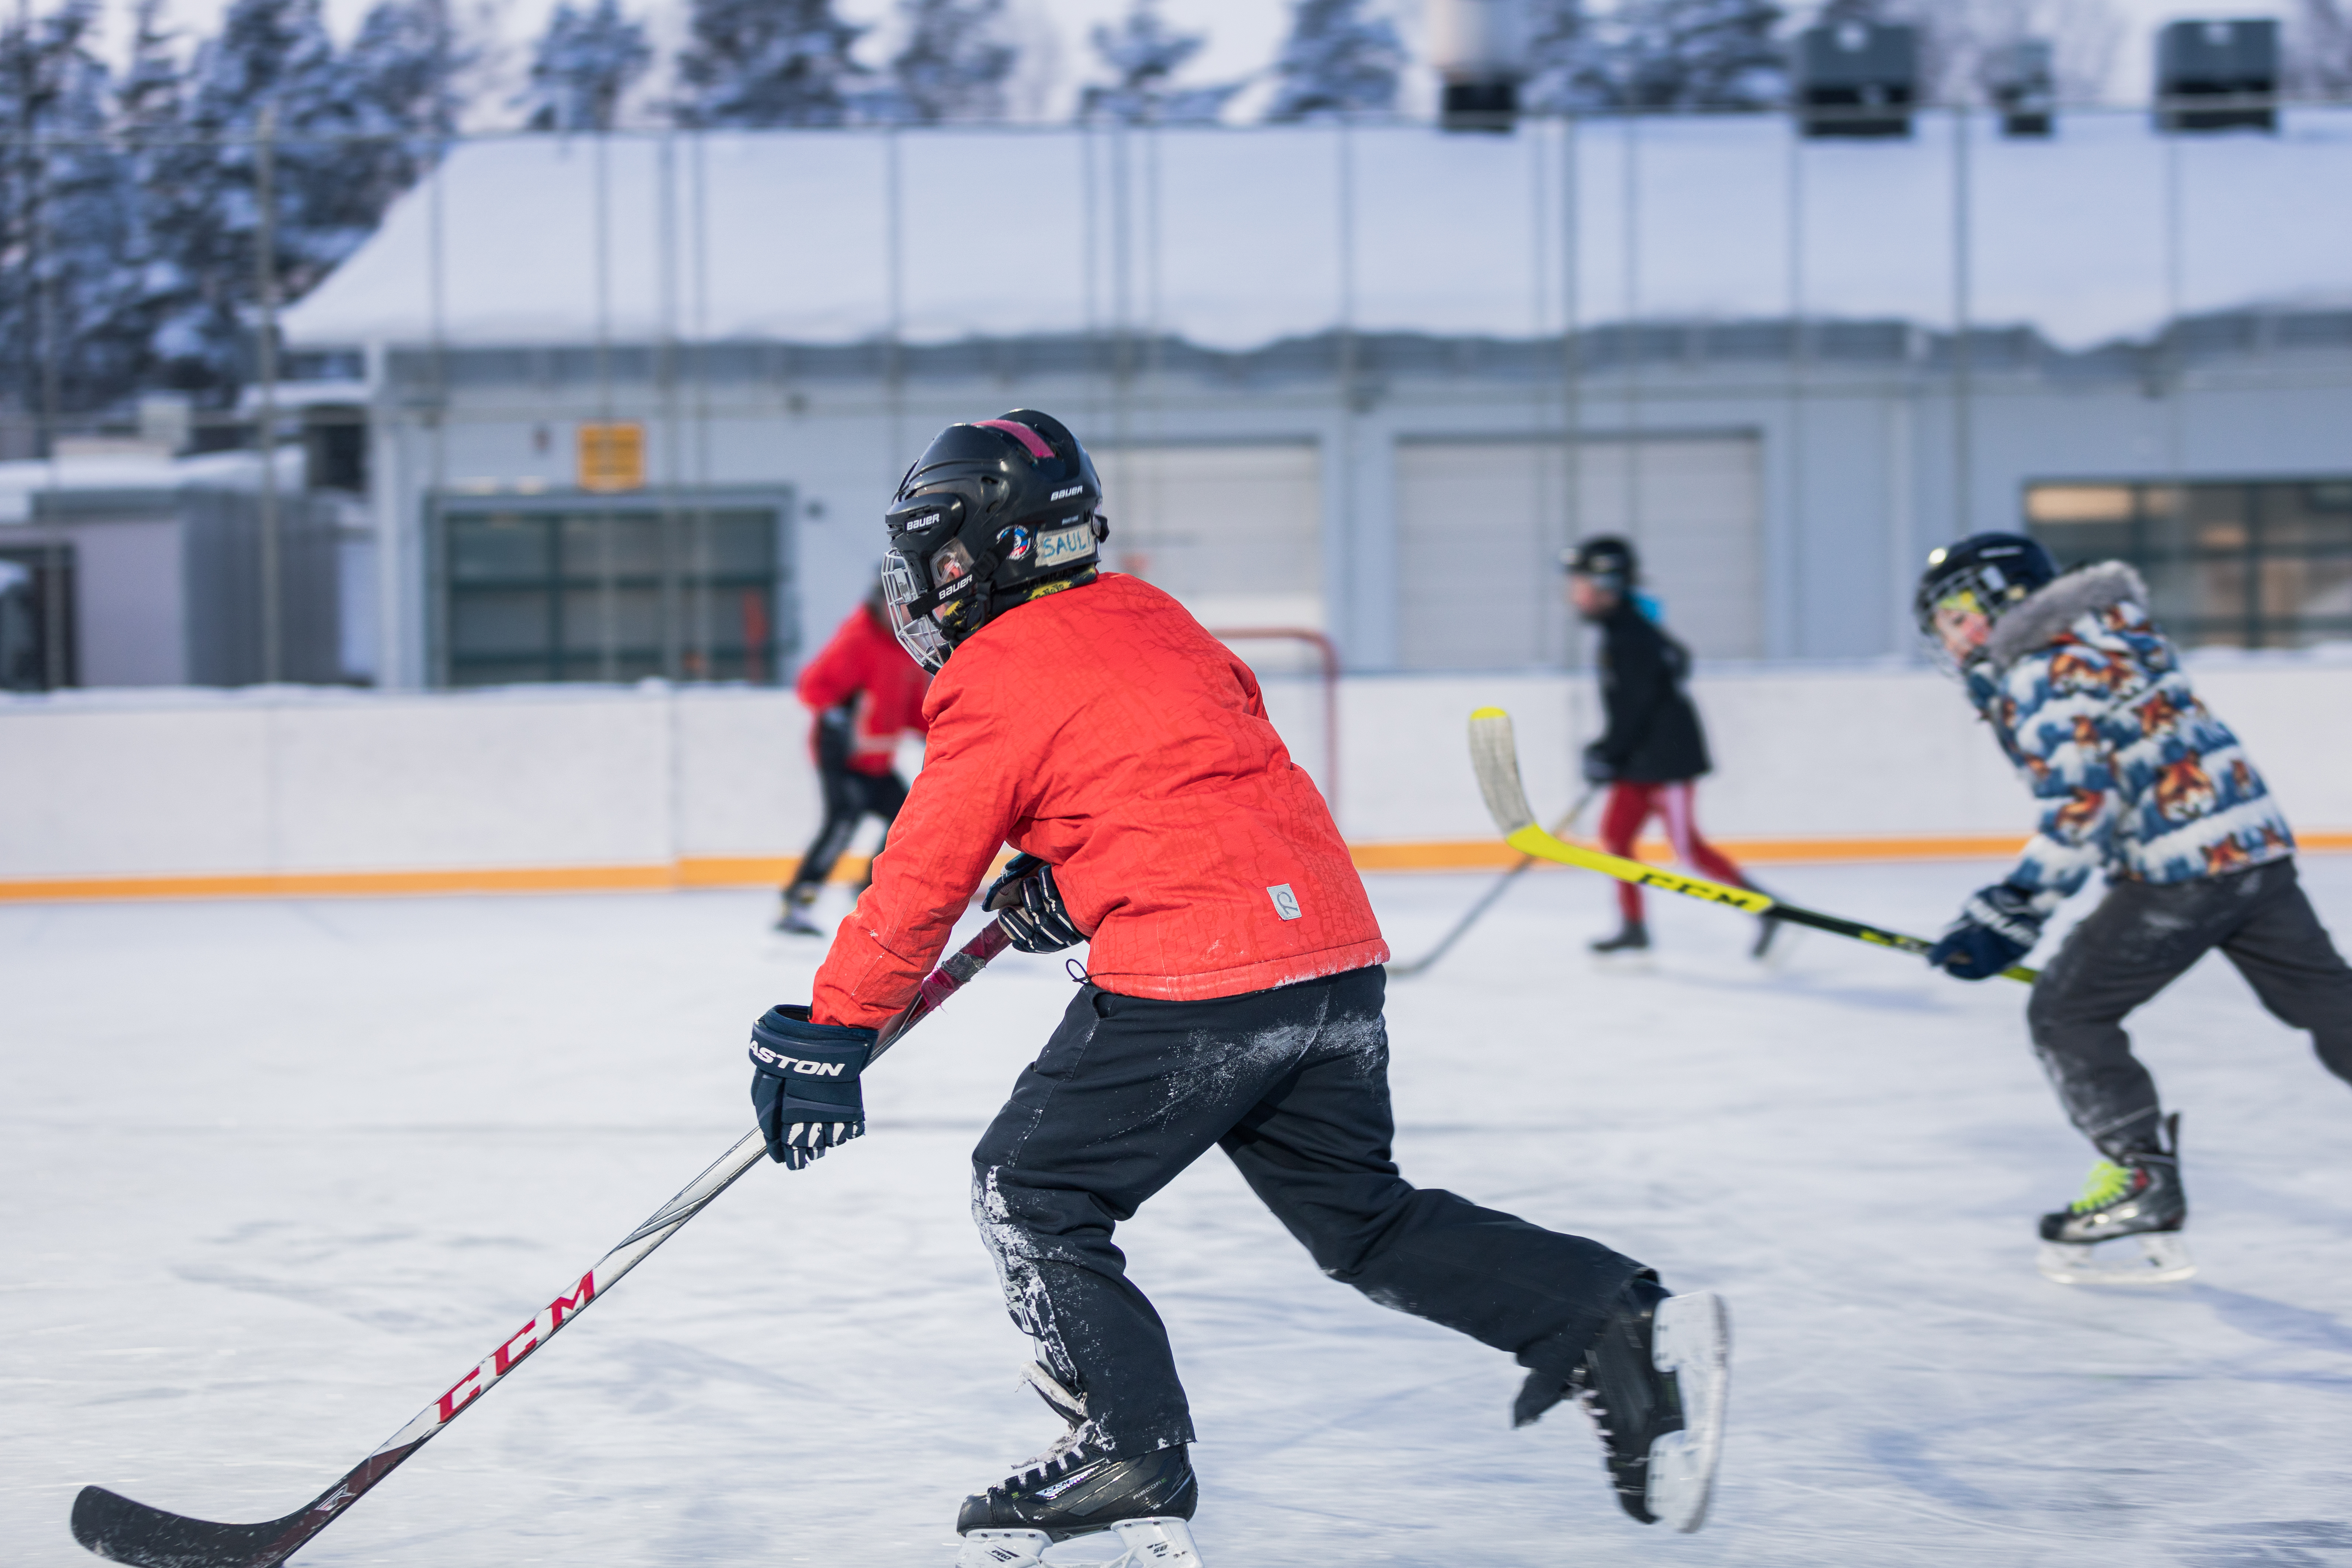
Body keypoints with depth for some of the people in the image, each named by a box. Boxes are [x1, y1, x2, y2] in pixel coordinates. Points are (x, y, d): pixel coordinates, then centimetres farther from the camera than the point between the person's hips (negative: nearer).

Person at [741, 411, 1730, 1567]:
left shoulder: (995, 682, -4)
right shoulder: (1145, 616, 18)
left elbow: (922, 879, -4)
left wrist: (829, 1033, 4)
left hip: (1191, 978, -8)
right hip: (1335, 947, 8)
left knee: (1031, 1189, 6)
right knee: (1362, 1217, 17)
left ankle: (1129, 1448, 1)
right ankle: (1619, 1326, 5)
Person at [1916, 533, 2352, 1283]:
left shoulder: (2035, 684, -7)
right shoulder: (2112, 636, 20)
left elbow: (2080, 813, -17)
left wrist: (2009, 918, -15)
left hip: (2180, 868, -9)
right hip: (2258, 844, 9)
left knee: (2066, 1011, 1)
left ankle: (2144, 1183, -1)